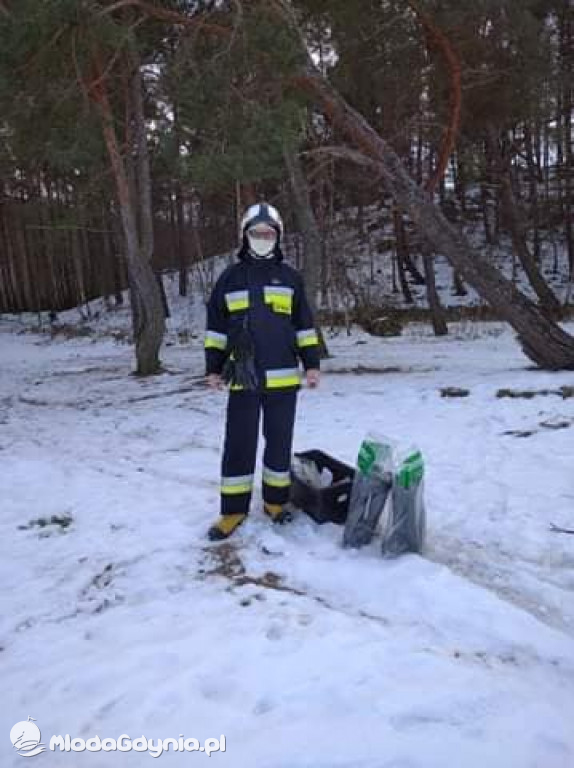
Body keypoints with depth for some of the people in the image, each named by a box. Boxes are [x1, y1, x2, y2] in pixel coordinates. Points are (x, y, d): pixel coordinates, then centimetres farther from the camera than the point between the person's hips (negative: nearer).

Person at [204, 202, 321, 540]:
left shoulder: (291, 277, 8)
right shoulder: (230, 278, 7)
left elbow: (305, 325, 9)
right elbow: (216, 327, 10)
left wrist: (312, 364, 3)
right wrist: (213, 368, 5)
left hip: (283, 378, 0)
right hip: (243, 377, 0)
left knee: (279, 442, 9)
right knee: (239, 444, 3)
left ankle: (276, 500, 25)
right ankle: (234, 509, 15)